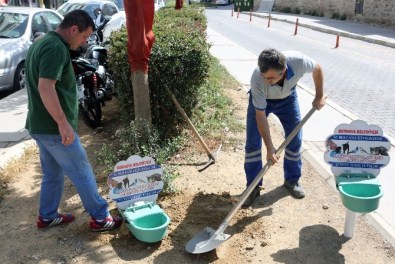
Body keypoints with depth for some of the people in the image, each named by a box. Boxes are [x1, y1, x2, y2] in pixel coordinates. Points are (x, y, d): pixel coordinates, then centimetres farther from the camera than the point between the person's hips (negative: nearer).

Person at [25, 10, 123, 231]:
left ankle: (47, 216, 32)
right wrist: (63, 122, -28)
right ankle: (100, 218, 12)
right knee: (83, 174, 1)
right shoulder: (56, 48, -19)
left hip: (40, 124, 10)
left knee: (53, 173, 21)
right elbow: (46, 87, -30)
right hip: (53, 127, -10)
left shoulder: (42, 43, 14)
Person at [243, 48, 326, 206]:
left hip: (287, 97, 2)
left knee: (295, 139, 2)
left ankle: (292, 180, 21)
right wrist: (270, 147, -30)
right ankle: (253, 187, 4)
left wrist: (319, 96, -7)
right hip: (260, 99, -2)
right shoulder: (257, 79, -41)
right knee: (252, 142, -8)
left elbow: (317, 69, -13)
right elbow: (260, 115, -31)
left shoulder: (298, 61, -39)